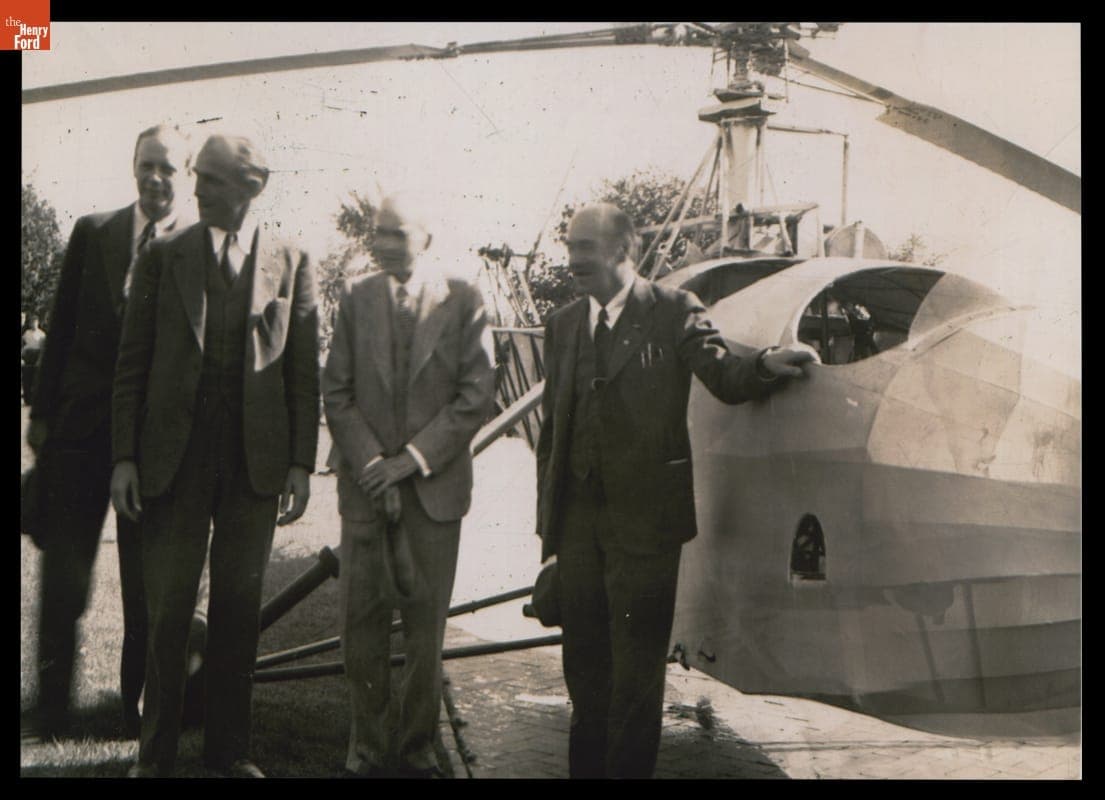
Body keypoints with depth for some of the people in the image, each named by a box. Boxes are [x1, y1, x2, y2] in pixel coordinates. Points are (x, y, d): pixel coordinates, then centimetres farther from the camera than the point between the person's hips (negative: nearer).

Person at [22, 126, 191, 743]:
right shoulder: (93, 233, 6)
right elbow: (62, 327, 8)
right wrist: (43, 412, 5)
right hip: (81, 428, 2)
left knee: (146, 580, 8)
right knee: (64, 571, 7)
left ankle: (138, 701, 22)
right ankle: (52, 703, 19)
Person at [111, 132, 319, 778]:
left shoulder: (291, 263, 4)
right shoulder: (163, 257, 5)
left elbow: (304, 371, 4)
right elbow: (133, 362, 5)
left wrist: (302, 464, -1)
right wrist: (125, 457, -2)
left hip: (255, 460, 0)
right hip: (174, 457, 0)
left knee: (239, 609, 9)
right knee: (167, 609, 3)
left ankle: (230, 748, 21)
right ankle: (156, 753, 15)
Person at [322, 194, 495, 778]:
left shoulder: (462, 302, 0)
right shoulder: (356, 297, 5)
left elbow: (477, 395, -4)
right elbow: (335, 392, 4)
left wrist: (410, 459, -10)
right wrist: (371, 467, -7)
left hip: (435, 485, -1)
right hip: (365, 484, 2)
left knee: (426, 626, 4)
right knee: (361, 624, 4)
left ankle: (416, 746, 19)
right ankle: (368, 744, 19)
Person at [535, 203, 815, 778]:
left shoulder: (673, 312, -3)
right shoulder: (563, 325, 12)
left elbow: (725, 379, -13)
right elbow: (551, 428, 13)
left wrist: (766, 365, -36)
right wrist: (546, 518, 10)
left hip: (644, 520, -5)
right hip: (577, 519, 5)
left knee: (637, 663, 2)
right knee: (583, 660, 15)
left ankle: (628, 768, 15)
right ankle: (585, 767, 30)